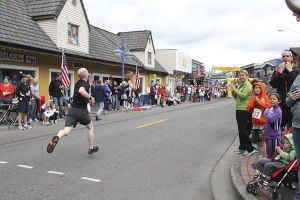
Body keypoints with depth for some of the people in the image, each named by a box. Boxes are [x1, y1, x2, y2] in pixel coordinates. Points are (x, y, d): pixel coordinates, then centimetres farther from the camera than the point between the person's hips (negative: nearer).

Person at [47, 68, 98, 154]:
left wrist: (88, 99, 23)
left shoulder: (77, 83, 14)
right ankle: (91, 148, 25)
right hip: (82, 110, -5)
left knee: (66, 130, -5)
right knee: (90, 127, 19)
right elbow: (81, 91, -35)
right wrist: (90, 97, -21)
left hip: (72, 109, 5)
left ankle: (56, 138, -37)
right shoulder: (86, 84, -11)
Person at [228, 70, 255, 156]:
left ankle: (250, 149, 2)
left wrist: (234, 89, -20)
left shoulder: (248, 85, -10)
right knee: (241, 129, 13)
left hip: (244, 110, -9)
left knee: (242, 129, -7)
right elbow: (236, 97, 16)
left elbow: (243, 96, -22)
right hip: (238, 109, 9)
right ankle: (242, 147, 22)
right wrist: (232, 91, 0)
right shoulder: (240, 85, 17)